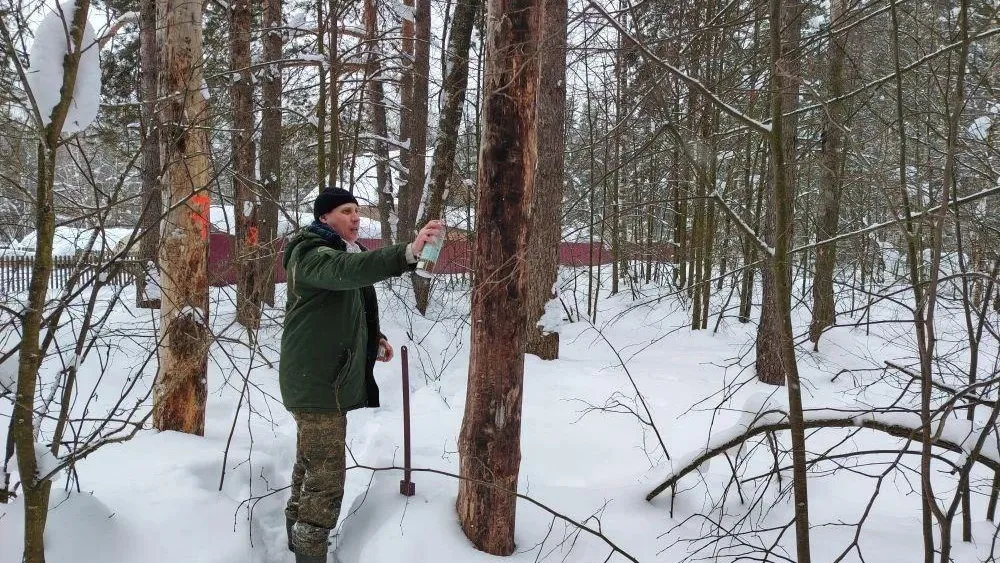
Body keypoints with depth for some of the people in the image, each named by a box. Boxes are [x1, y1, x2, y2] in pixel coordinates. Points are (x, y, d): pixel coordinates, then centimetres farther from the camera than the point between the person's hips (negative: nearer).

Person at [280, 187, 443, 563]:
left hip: (329, 378, 10)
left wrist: (372, 337, 7)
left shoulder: (342, 251, 16)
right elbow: (348, 270, -39)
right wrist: (408, 253, -53)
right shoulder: (311, 254, -16)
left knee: (311, 465, 22)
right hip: (316, 382, -10)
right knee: (326, 478, -11)